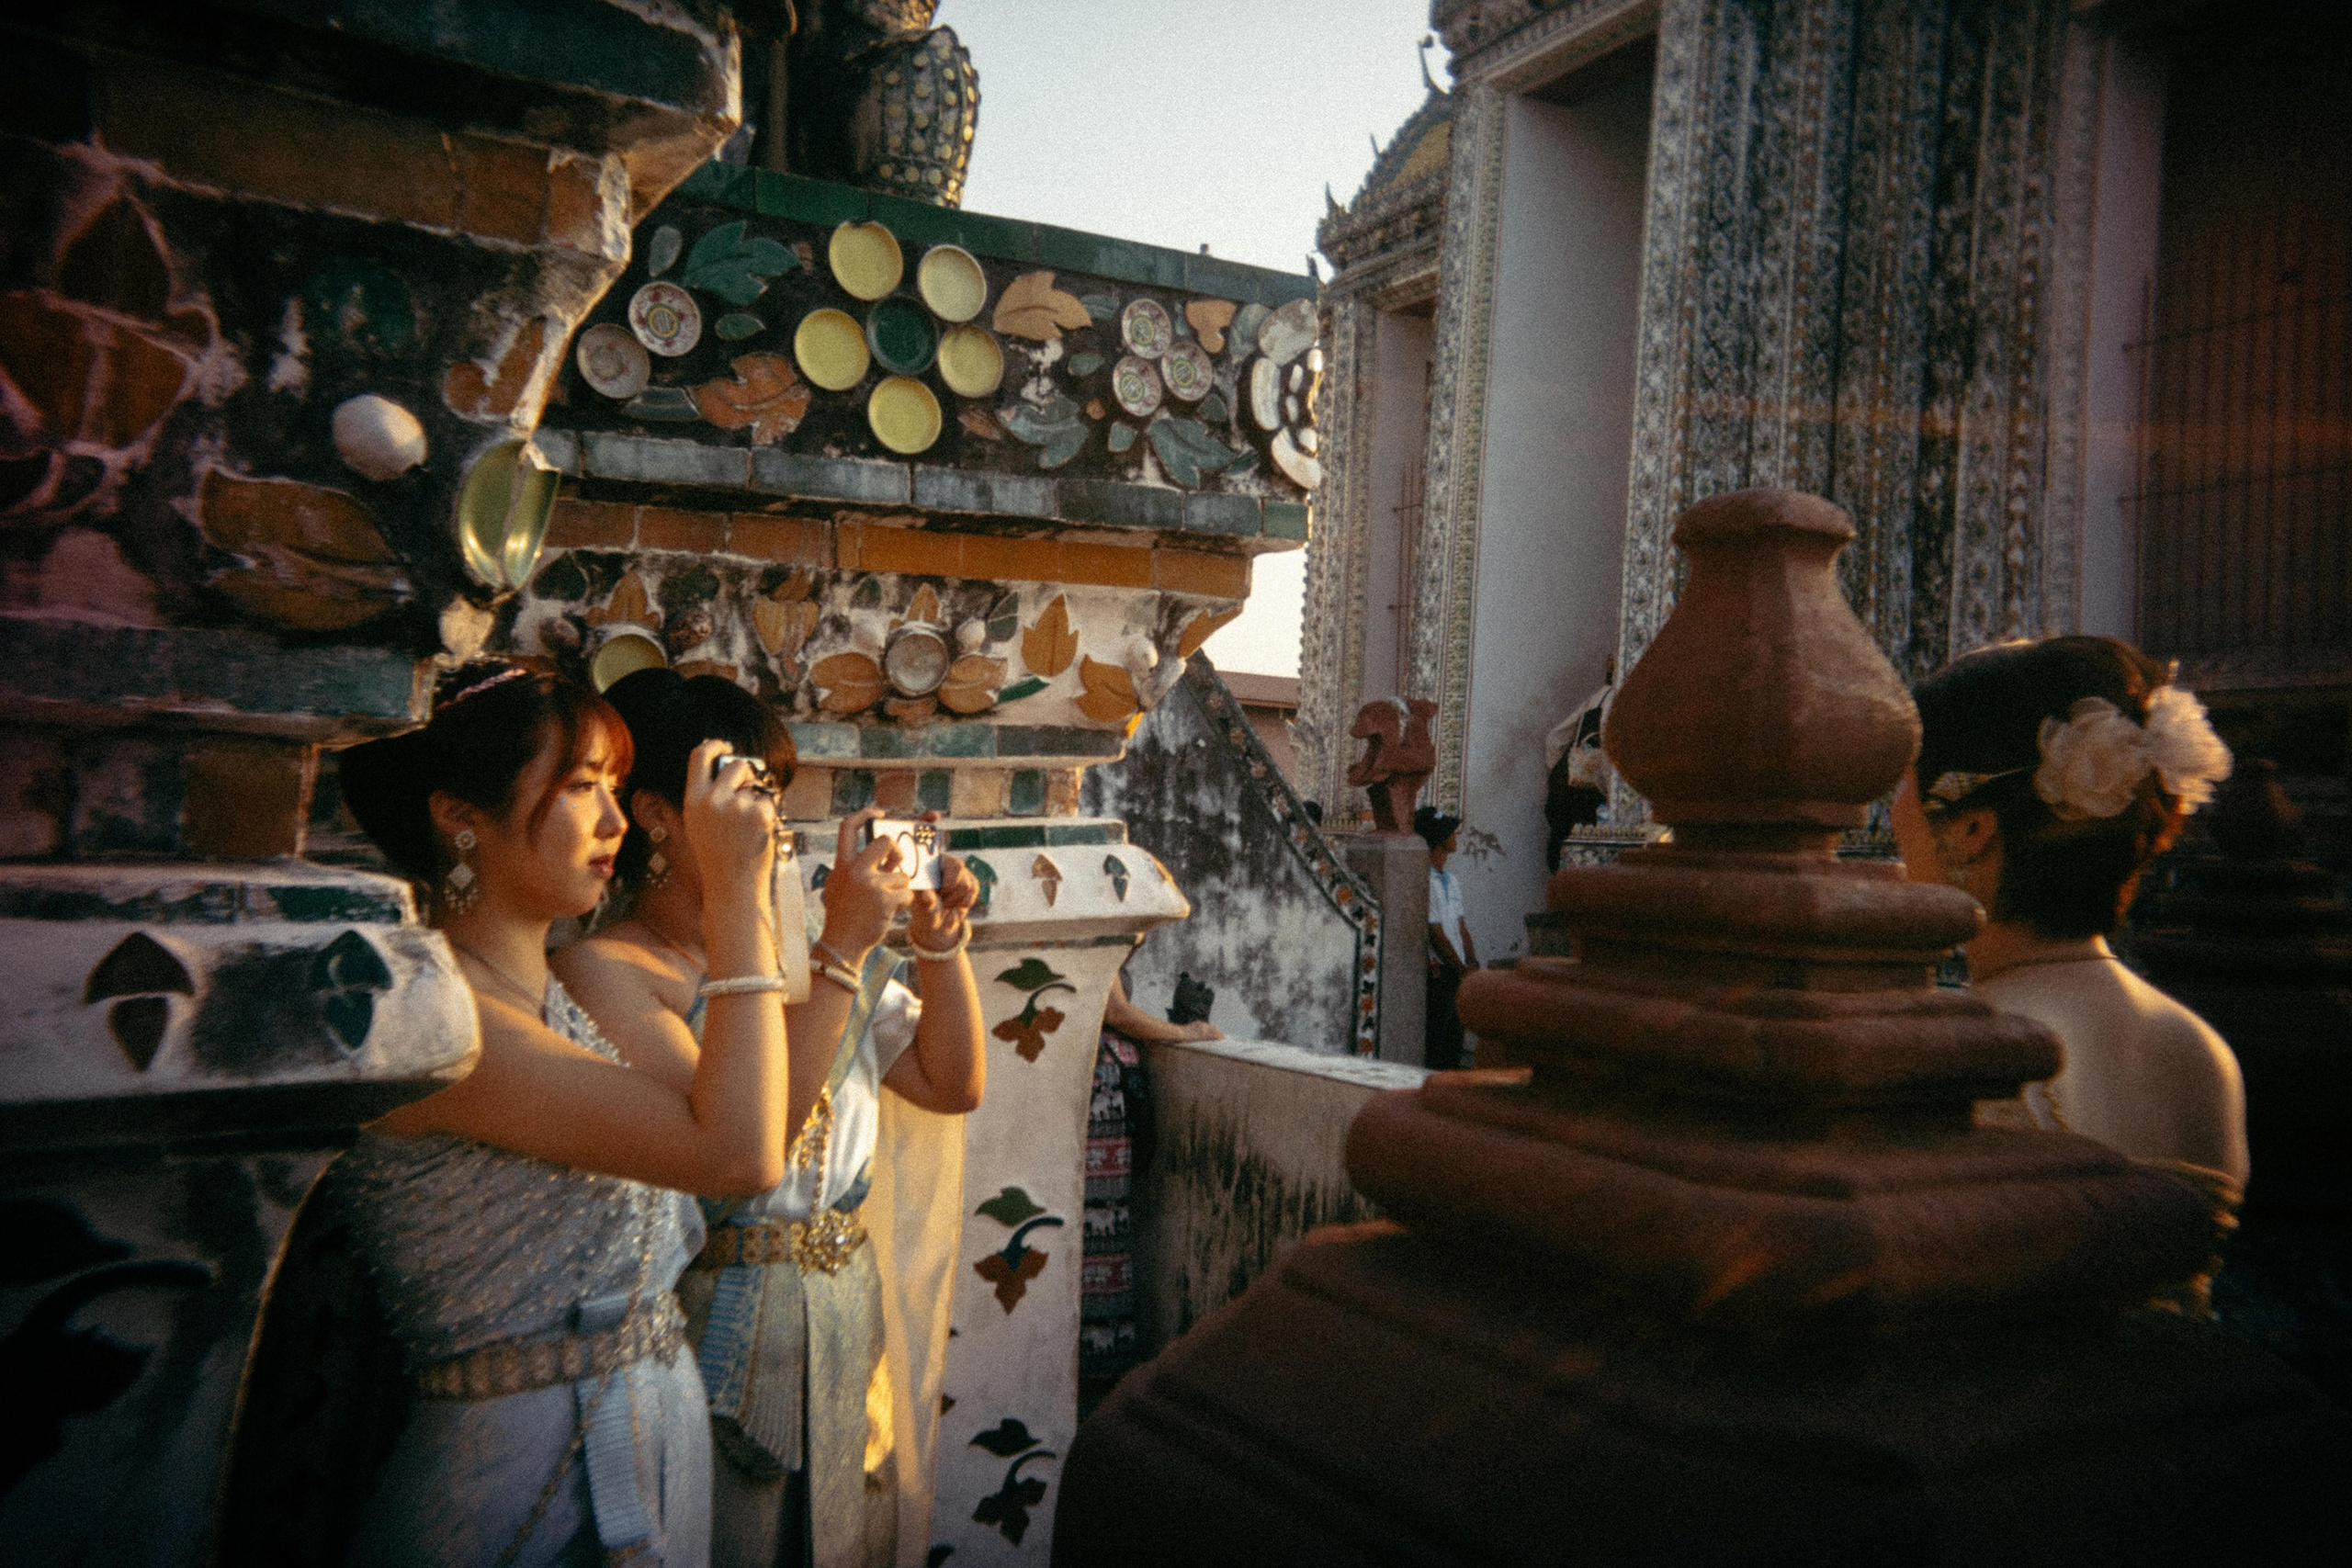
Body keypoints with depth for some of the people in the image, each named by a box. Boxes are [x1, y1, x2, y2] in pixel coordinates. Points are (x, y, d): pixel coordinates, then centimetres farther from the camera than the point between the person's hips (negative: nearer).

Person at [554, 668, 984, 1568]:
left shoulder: (799, 955, 6)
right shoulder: (603, 970, -12)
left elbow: (953, 1086, 8)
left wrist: (940, 943, -6)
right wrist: (844, 949, -23)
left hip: (849, 1321, 6)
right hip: (715, 1340, -6)